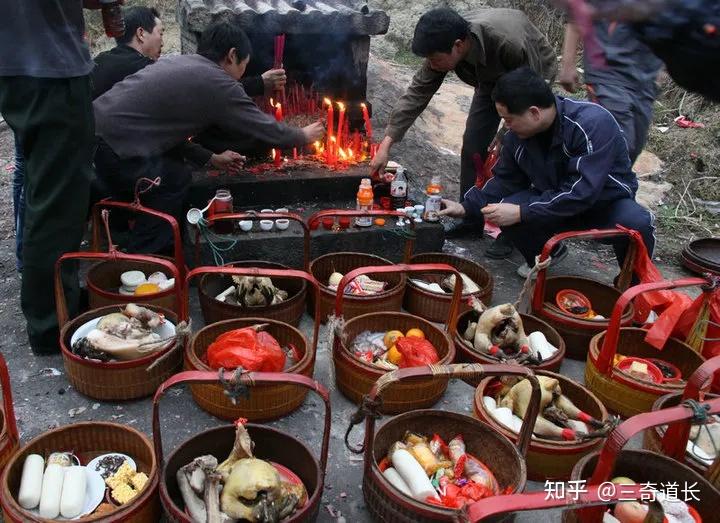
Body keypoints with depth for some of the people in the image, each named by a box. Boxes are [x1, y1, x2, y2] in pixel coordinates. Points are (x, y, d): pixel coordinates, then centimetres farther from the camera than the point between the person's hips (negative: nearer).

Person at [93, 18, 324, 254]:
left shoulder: (177, 62, 19)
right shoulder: (219, 84, -7)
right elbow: (267, 130, 2)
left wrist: (211, 158, 28)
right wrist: (304, 135, 21)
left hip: (95, 126, 9)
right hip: (113, 144, -9)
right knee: (175, 181, 5)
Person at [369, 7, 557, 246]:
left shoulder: (509, 43, -44)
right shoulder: (442, 48, -27)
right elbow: (416, 94, -23)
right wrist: (386, 144, -28)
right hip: (491, 79, 5)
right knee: (472, 143, -3)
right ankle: (470, 216, 12)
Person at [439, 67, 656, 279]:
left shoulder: (593, 124, -30)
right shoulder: (517, 134, -11)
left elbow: (581, 193, -35)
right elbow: (505, 180, 3)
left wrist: (522, 213, -36)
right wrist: (467, 207, -9)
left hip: (607, 202, -4)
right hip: (553, 203, 4)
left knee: (637, 224, -36)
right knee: (506, 210, -24)